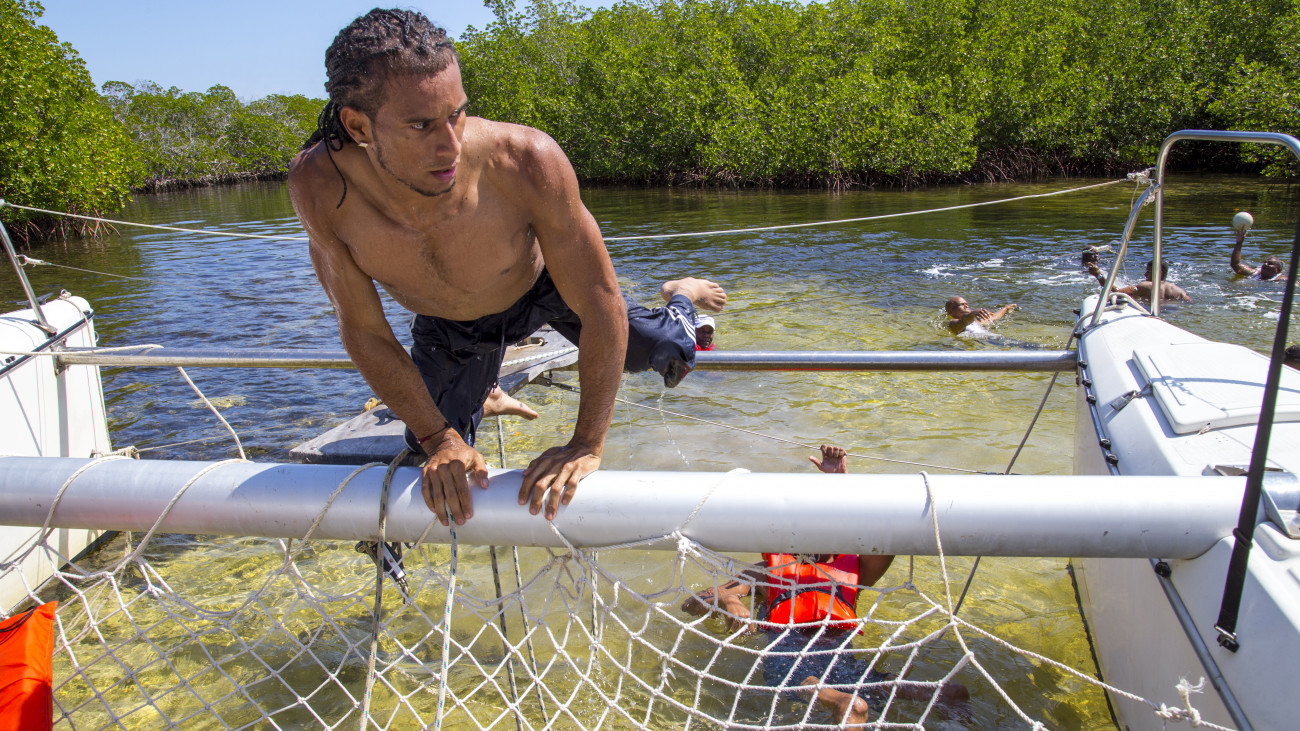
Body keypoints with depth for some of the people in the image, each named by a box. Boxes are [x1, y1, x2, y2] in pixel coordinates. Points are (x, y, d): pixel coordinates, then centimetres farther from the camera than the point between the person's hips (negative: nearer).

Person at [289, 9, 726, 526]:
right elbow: (364, 333, -22)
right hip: (446, 326, 2)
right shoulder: (319, 186, -36)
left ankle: (680, 295, 32)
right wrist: (438, 437, -24)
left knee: (668, 356, -7)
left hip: (543, 284, -1)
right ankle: (481, 398, 46)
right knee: (437, 472, 10)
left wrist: (587, 445, -30)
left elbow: (601, 307, -34)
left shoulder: (527, 162, -43)